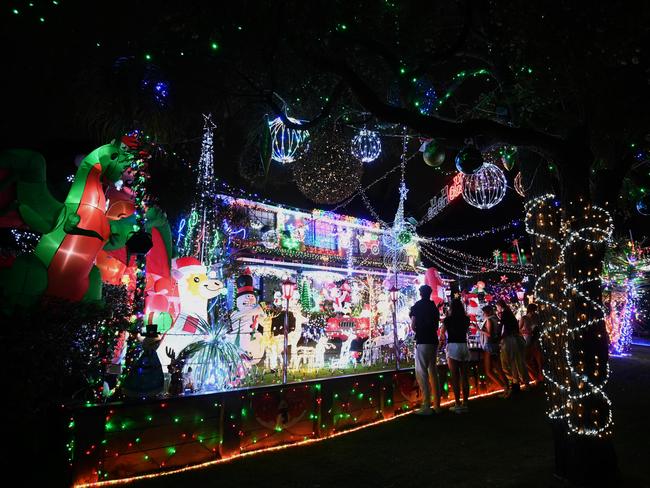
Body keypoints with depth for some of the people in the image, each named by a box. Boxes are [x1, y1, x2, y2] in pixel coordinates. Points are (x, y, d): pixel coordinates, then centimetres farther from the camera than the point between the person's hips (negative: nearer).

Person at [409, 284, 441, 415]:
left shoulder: (417, 306, -2)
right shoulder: (434, 307, 14)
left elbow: (413, 326, -5)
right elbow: (436, 326, 16)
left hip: (422, 342, -6)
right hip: (433, 341, 6)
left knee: (422, 373, -7)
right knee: (433, 372, 11)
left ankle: (426, 406, -12)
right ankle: (437, 405, 12)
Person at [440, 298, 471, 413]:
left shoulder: (448, 319, -4)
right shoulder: (466, 319, 5)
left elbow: (442, 332, 11)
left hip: (453, 347, -4)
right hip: (464, 346, 4)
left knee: (455, 377, -2)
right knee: (464, 376, 8)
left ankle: (457, 404, -3)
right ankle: (465, 404, 11)